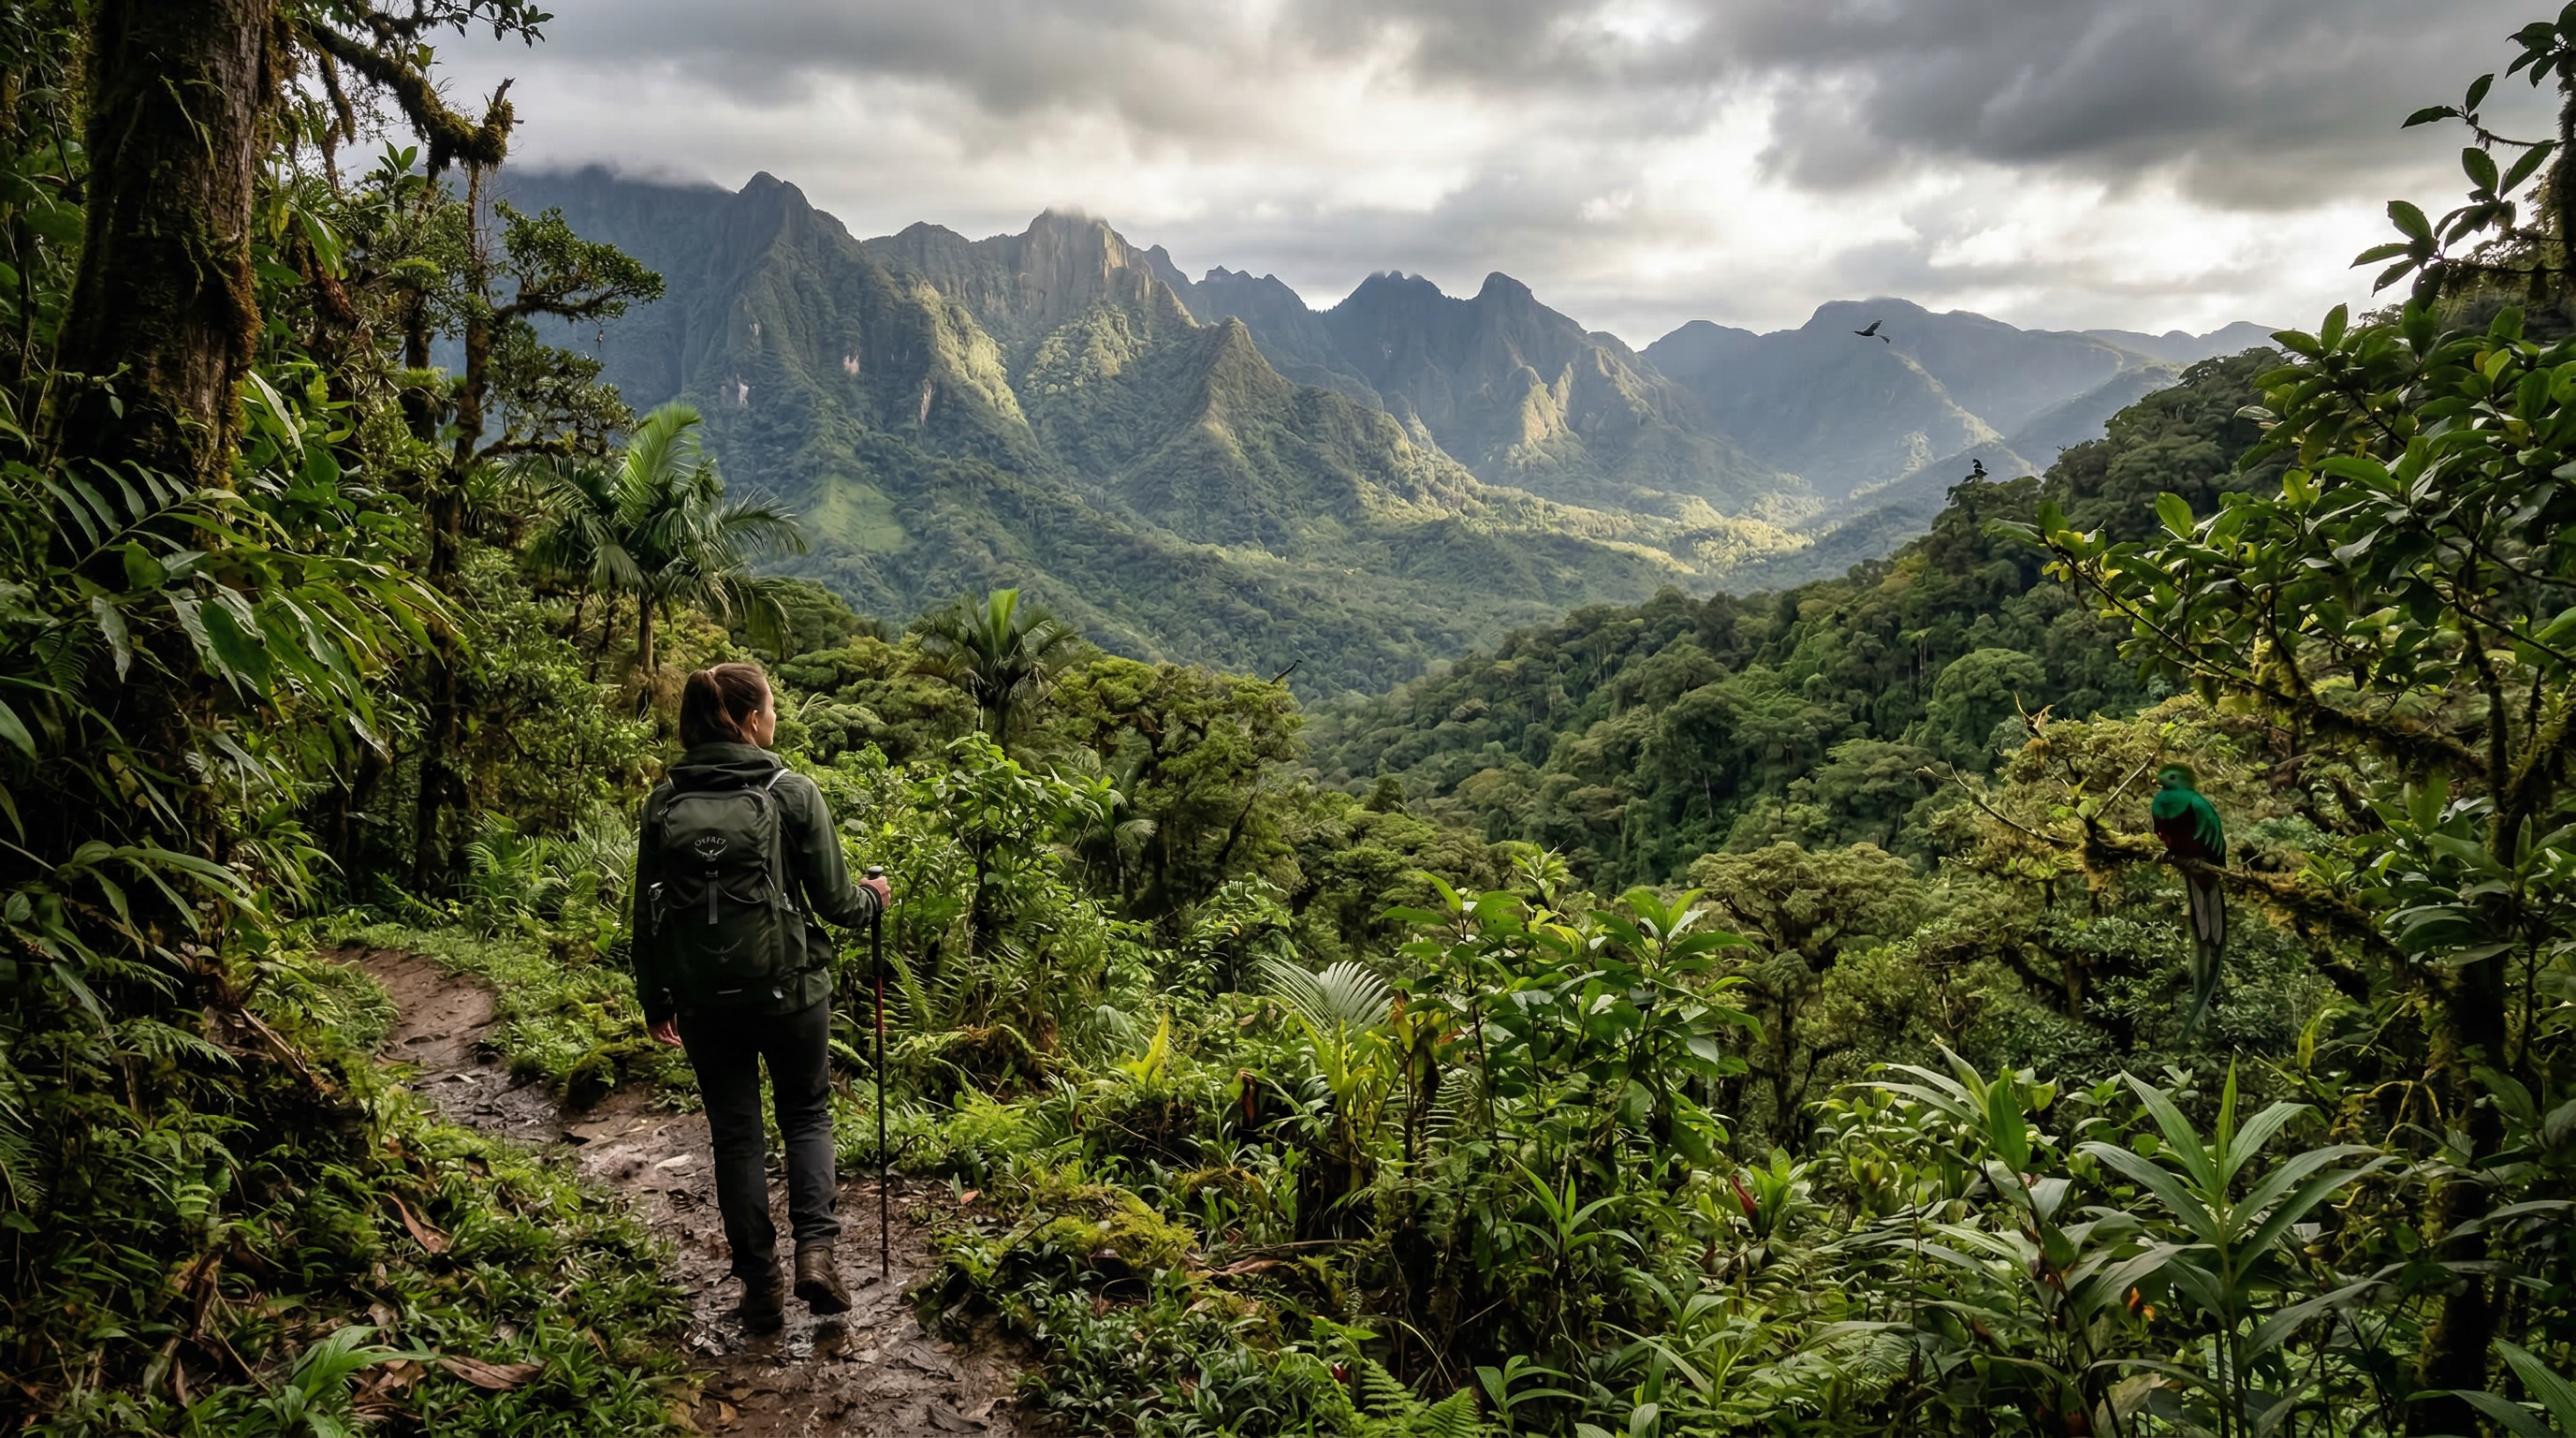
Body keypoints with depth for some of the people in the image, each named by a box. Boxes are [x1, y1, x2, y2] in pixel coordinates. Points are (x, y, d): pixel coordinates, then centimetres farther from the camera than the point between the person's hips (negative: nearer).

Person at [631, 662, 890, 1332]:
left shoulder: (665, 800, 0)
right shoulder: (791, 793, -10)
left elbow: (647, 911, 5)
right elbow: (833, 898, -7)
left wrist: (655, 999, 15)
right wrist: (872, 898, 15)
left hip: (702, 996, 3)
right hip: (789, 988, -2)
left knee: (735, 1133, 13)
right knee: (807, 1114, 17)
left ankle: (760, 1283, 17)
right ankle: (815, 1249, 0)